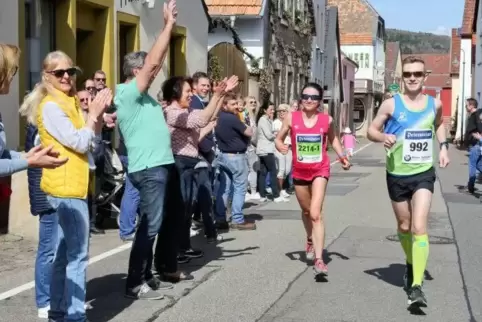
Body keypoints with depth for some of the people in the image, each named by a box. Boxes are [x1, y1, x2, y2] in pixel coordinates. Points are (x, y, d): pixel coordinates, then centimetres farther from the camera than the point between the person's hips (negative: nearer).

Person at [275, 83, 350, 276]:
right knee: (306, 211, 22)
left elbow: (333, 139, 13)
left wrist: (342, 156, 0)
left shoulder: (327, 120, -6)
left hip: (320, 170, -3)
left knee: (316, 213, -18)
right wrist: (281, 147, -22)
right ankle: (310, 240, 53)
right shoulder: (291, 118, -7)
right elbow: (279, 139, 1)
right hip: (299, 171, 3)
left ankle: (319, 260, -20)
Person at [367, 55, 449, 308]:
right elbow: (372, 130, 2)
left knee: (419, 227, -15)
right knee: (404, 226, 17)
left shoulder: (434, 104, -1)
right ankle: (411, 264, 46)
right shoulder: (391, 104, -7)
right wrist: (383, 137, -20)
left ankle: (417, 287, -16)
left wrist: (443, 146, 6)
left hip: (423, 174, -1)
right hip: (397, 175, 1)